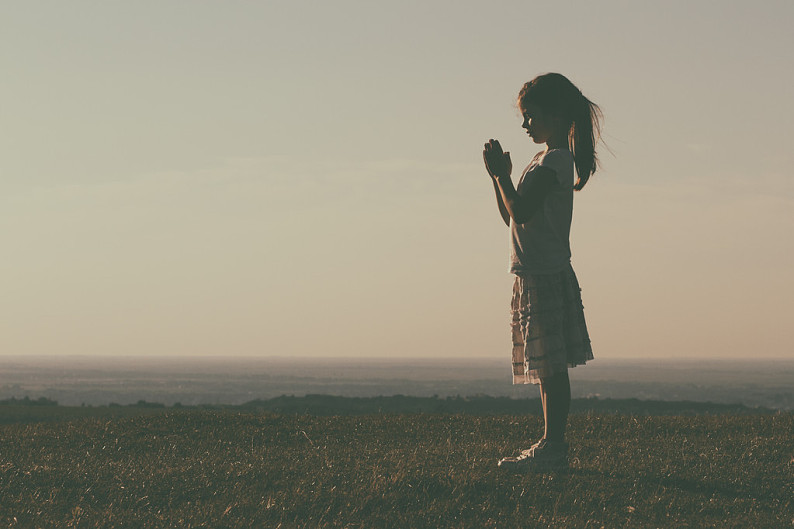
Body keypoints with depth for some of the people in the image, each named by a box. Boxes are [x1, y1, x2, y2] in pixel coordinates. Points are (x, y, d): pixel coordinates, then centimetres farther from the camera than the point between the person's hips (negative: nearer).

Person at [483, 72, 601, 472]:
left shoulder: (554, 160, -12)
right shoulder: (550, 161, 19)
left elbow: (520, 212, -21)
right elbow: (510, 215, 23)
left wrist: (501, 174, -11)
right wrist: (498, 176, 11)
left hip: (547, 276, -10)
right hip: (535, 276, 10)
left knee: (551, 365, -9)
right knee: (546, 367, 11)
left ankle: (554, 447, -9)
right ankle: (551, 446, 15)